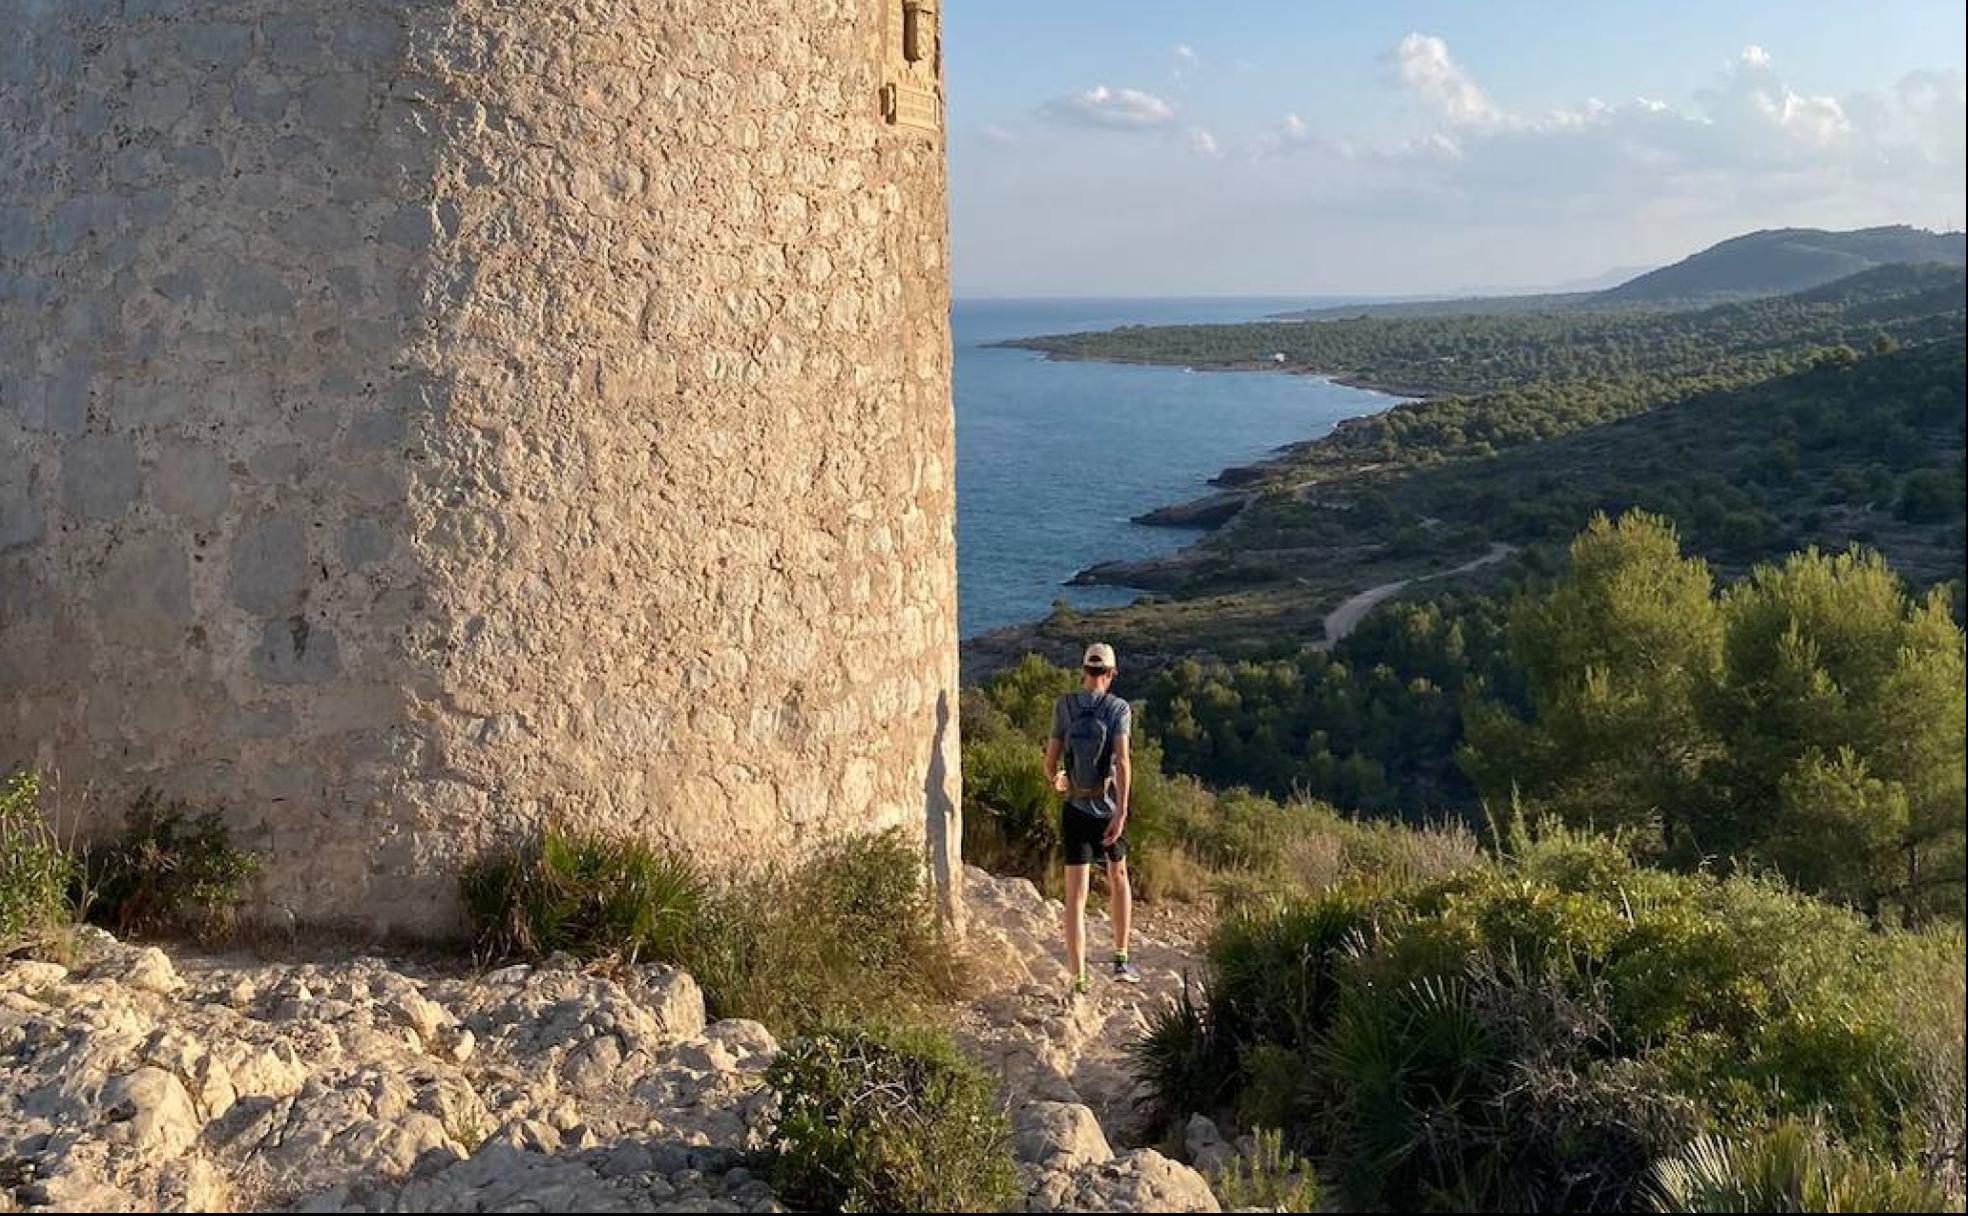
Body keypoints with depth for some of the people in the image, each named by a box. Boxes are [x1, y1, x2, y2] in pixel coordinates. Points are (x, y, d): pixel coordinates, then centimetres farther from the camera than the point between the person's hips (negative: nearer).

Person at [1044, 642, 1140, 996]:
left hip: (1075, 810, 0)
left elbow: (1050, 761, 1)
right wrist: (1121, 812, -21)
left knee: (1076, 896, 0)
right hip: (1109, 809, 0)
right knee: (1118, 877, 25)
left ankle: (1078, 982, -5)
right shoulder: (1119, 708, -6)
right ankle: (1121, 961, 26)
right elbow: (1122, 761, -18)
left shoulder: (1064, 706, -1)